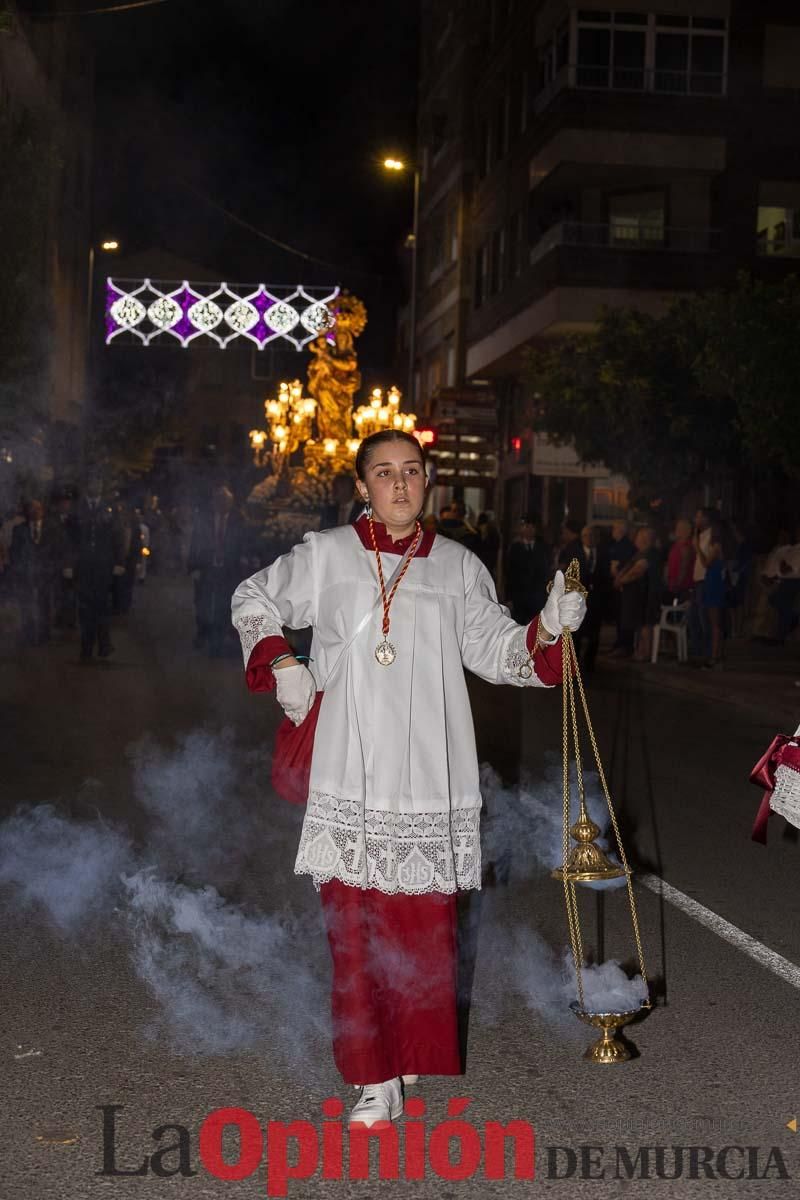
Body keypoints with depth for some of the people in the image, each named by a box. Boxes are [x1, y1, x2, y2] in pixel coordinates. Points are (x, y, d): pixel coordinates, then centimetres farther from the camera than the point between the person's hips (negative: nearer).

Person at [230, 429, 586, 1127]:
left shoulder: (458, 566, 10)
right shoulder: (325, 556, 7)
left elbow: (494, 650, 11)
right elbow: (252, 601, 20)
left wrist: (548, 628, -7)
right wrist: (282, 662, 5)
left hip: (429, 780, 1)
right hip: (350, 778, 0)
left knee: (424, 924, 3)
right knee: (354, 925, -1)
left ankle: (412, 1057, 22)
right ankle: (375, 1080, 7)